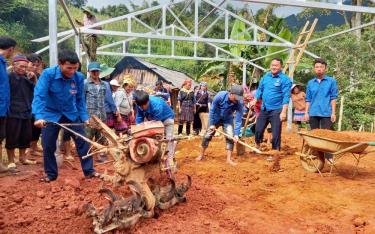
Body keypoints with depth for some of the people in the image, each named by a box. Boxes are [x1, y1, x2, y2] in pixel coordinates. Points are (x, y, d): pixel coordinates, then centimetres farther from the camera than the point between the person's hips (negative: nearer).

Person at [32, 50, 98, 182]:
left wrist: (84, 117, -6)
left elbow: (80, 99, -1)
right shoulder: (48, 74, -21)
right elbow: (39, 95, -27)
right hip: (51, 114, -2)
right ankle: (51, 174, 22)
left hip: (71, 114, 2)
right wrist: (39, 116, -40)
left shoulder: (79, 77, -12)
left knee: (83, 142, 0)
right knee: (48, 146, 3)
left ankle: (89, 171, 12)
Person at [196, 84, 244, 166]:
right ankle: (201, 155, 22)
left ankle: (229, 159, 1)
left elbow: (238, 120, -25)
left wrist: (236, 134, -30)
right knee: (207, 136, 3)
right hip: (216, 118, -1)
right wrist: (211, 124, -15)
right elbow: (212, 110, -20)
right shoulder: (220, 96, -33)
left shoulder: (239, 103, -30)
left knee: (230, 137, -11)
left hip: (228, 120, 1)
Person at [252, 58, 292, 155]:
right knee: (258, 130, 12)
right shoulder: (266, 76, 10)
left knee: (276, 134, 0)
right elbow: (260, 89, 19)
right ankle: (257, 148, 34)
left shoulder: (285, 79, -10)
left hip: (276, 110, -6)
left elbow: (286, 96, -15)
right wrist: (255, 100, 7)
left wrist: (284, 111, -21)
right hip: (264, 109, 6)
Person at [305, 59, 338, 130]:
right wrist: (306, 112, 4)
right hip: (313, 114, 3)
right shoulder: (310, 83, 10)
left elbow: (333, 98, 0)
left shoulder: (331, 81, 2)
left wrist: (333, 113, -5)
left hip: (326, 113, -3)